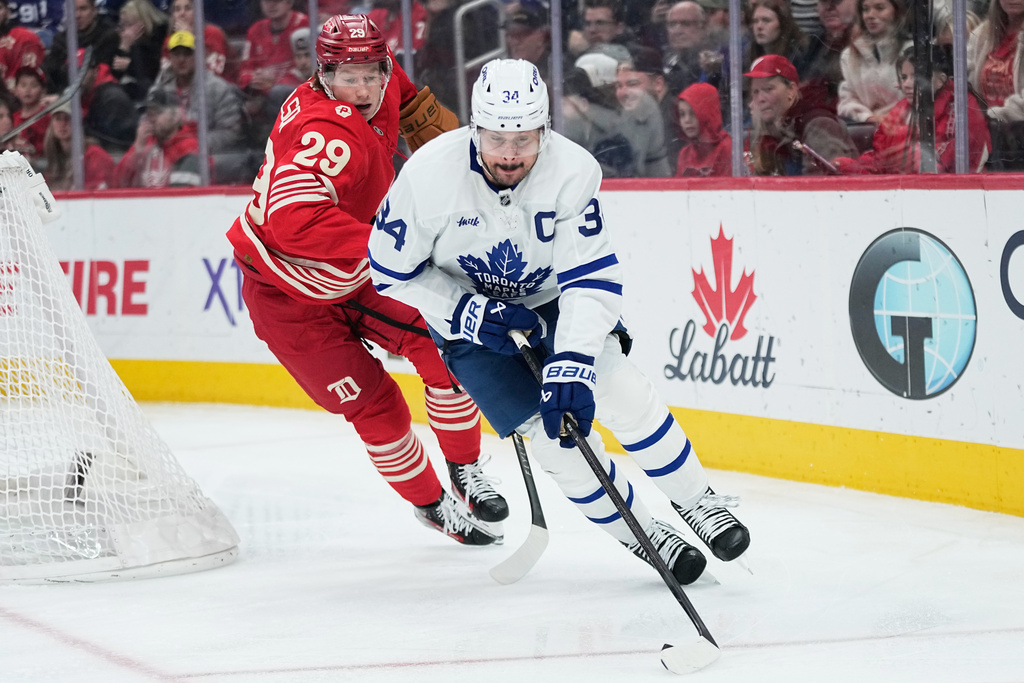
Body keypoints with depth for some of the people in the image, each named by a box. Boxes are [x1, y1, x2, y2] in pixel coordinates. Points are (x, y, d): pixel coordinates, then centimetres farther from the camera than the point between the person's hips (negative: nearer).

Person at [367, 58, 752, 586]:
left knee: (622, 394, -17)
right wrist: (469, 314, -24)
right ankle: (642, 533, 6)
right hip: (466, 312, -1)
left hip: (550, 299, 1)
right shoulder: (429, 176, -28)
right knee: (552, 433, -14)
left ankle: (696, 502, 6)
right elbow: (392, 271, -15)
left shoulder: (572, 170, -27)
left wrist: (571, 366, -39)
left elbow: (593, 279, -28)